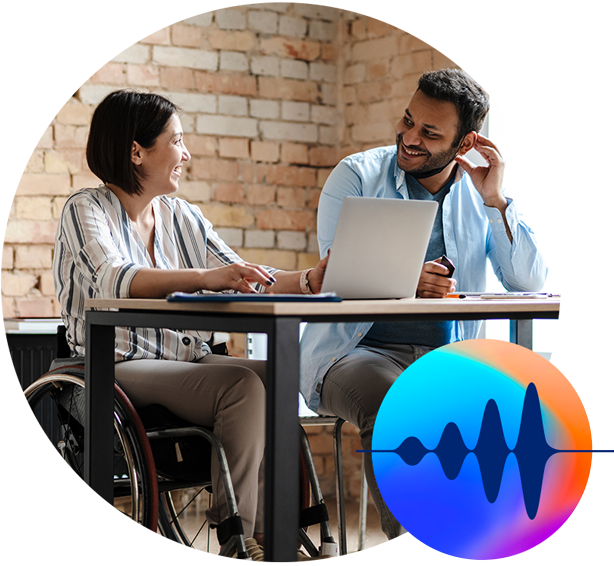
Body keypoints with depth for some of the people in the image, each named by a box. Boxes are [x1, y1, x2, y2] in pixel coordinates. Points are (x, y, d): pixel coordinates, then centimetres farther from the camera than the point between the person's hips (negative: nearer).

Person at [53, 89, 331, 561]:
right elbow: (116, 282, -25)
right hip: (121, 367, -6)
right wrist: (207, 278, -39)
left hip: (187, 360, 6)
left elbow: (246, 282, 11)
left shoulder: (183, 217, 16)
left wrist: (309, 281, -8)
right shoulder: (87, 212, -4)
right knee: (241, 384, -29)